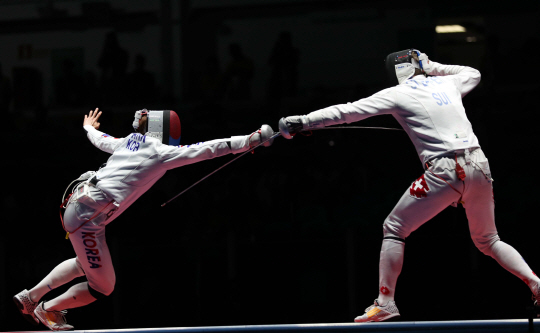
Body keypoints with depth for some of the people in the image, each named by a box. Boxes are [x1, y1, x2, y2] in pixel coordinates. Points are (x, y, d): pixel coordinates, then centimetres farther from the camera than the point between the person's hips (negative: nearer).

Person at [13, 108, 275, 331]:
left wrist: (88, 127, 59)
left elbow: (100, 140, 36)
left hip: (77, 204, 9)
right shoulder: (161, 152, -6)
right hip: (87, 217, -9)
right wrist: (250, 140, -12)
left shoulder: (127, 142, 15)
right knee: (103, 287, 5)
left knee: (87, 264, 33)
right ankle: (47, 310, 21)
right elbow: (205, 150, -12)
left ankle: (29, 298, 32)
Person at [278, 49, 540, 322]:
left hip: (445, 171, -5)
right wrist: (432, 67, 36)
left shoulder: (397, 94, 5)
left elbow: (347, 112, 0)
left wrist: (302, 122, 2)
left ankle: (385, 302, 1)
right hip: (479, 166, 5)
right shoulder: (446, 83, 19)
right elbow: (474, 74, 42)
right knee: (487, 241, 23)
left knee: (393, 229, 9)